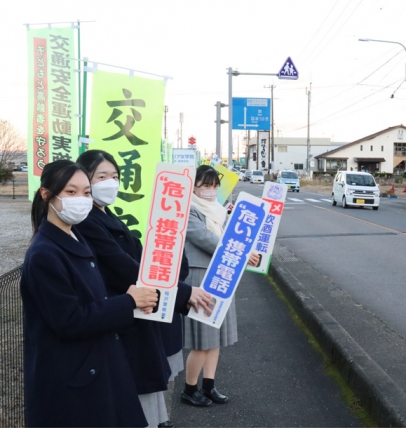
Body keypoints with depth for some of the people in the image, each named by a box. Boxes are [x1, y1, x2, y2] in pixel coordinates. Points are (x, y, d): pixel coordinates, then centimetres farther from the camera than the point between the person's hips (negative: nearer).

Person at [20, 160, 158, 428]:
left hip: (99, 366, 9)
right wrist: (129, 302, -17)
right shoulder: (44, 255, -21)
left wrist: (130, 301, -4)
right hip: (68, 381, -9)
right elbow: (70, 322, -23)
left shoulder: (76, 240, 7)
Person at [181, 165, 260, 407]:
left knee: (216, 334, 13)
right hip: (200, 278, -8)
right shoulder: (188, 211, -13)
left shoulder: (219, 210, 13)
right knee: (203, 338, -1)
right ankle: (189, 390, 17)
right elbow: (206, 240, -23)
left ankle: (209, 386, 25)